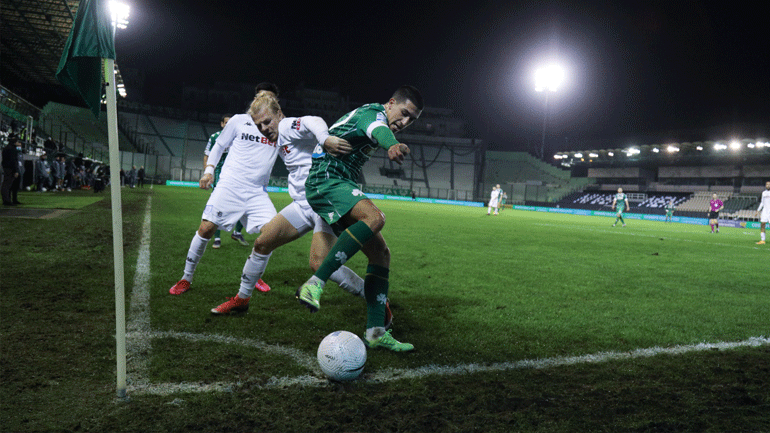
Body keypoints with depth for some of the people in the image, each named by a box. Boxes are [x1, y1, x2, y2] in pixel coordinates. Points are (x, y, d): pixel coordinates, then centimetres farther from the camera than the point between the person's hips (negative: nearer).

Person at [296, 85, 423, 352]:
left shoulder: (369, 115, 24)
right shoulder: (373, 112, -8)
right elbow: (378, 130, -34)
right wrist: (392, 145, -57)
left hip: (340, 185, 10)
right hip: (325, 180, -10)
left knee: (380, 253, 0)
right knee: (374, 218, -36)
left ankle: (376, 332, -3)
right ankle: (314, 285, -35)